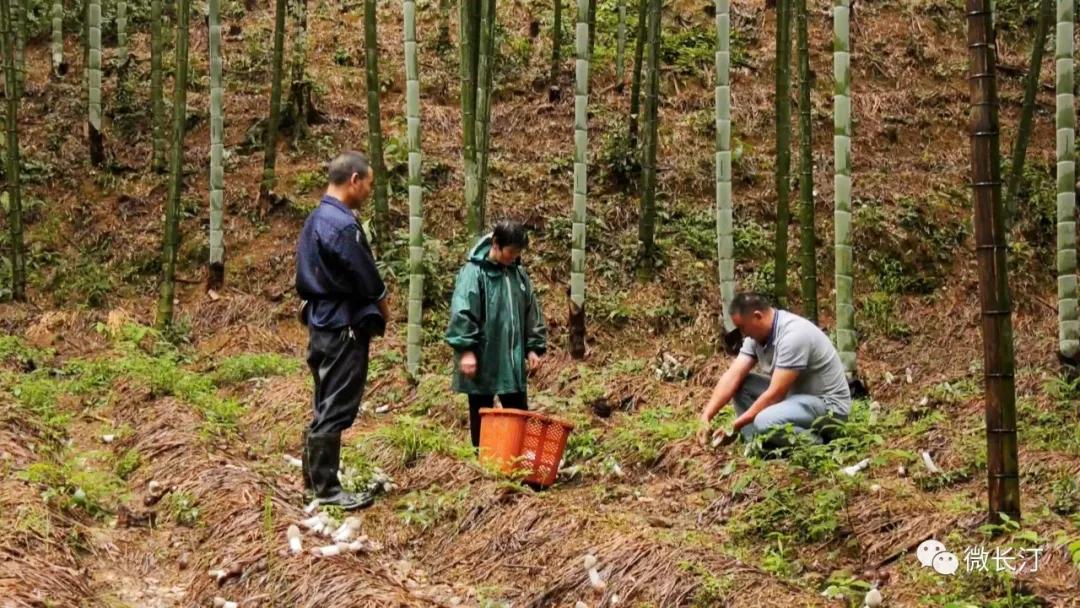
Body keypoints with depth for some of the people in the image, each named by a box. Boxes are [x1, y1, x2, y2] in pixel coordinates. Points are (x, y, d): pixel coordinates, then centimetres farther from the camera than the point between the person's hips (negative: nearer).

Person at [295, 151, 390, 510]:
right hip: (345, 326, -10)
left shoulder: (315, 220, 12)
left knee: (325, 408, 17)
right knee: (337, 409, -5)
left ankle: (314, 478, 24)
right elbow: (366, 278, -15)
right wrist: (382, 302, 6)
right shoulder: (342, 225, -19)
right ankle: (327, 489, -2)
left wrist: (375, 304, 12)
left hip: (321, 321, 10)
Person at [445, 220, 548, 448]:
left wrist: (534, 348, 11)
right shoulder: (474, 272, -10)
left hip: (512, 361, 6)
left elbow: (532, 313, 16)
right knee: (482, 417, 5)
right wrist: (466, 350, -20)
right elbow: (461, 313, -16)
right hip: (482, 361, -6)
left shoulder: (519, 274, 10)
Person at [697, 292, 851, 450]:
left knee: (765, 422, -31)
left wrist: (736, 426, -21)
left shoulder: (793, 335, -27)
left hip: (828, 402, -9)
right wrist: (705, 418, -14)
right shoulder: (757, 334, -1)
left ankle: (814, 443, -6)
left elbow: (775, 395, -27)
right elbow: (732, 377, -3)